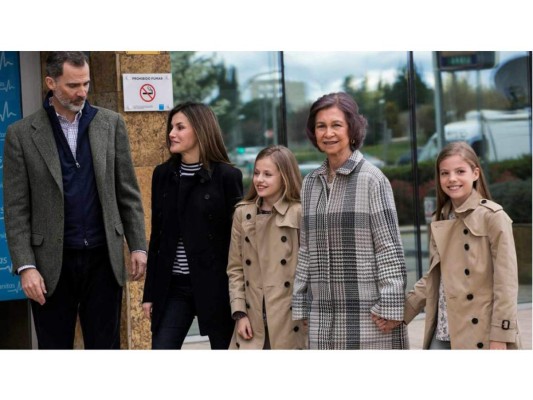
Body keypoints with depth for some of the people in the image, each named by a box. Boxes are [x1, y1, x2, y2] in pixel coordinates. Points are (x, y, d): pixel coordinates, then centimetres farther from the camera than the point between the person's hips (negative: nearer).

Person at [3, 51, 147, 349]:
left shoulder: (111, 124, 4)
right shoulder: (22, 134, -2)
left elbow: (128, 192, 7)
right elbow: (16, 209, -4)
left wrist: (138, 245, 3)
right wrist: (25, 265, -11)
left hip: (103, 258, 2)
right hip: (52, 263, -1)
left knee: (105, 346, 8)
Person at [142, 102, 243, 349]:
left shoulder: (226, 176, -5)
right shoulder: (163, 175, 8)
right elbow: (157, 236, 10)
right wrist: (150, 292, 9)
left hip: (215, 285, -4)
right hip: (173, 286, 4)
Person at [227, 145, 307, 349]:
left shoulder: (299, 214, -6)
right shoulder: (243, 213, 6)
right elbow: (235, 269, 8)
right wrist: (239, 313, 1)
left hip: (289, 322, -3)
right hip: (252, 322, 3)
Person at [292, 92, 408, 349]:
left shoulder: (371, 179, -5)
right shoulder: (310, 183, 12)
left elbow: (389, 247, -7)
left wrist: (389, 305, -12)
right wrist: (301, 303, 13)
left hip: (367, 310, -5)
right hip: (324, 314, 5)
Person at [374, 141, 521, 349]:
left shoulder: (493, 217, -8)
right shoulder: (439, 221, 12)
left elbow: (506, 280, -11)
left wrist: (500, 336, -15)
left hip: (480, 334, -6)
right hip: (443, 333, 6)